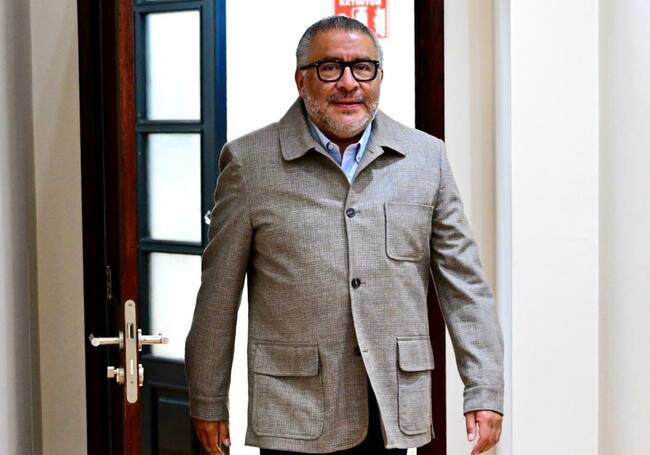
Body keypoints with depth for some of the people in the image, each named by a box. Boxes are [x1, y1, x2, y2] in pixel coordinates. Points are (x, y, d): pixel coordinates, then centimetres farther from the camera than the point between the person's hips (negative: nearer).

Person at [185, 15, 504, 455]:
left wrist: (484, 392, 0)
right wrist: (208, 402, 5)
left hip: (393, 411, 2)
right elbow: (218, 295, 2)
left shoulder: (427, 157, 4)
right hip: (295, 414, -2)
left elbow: (464, 284, 5)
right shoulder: (249, 162, -2)